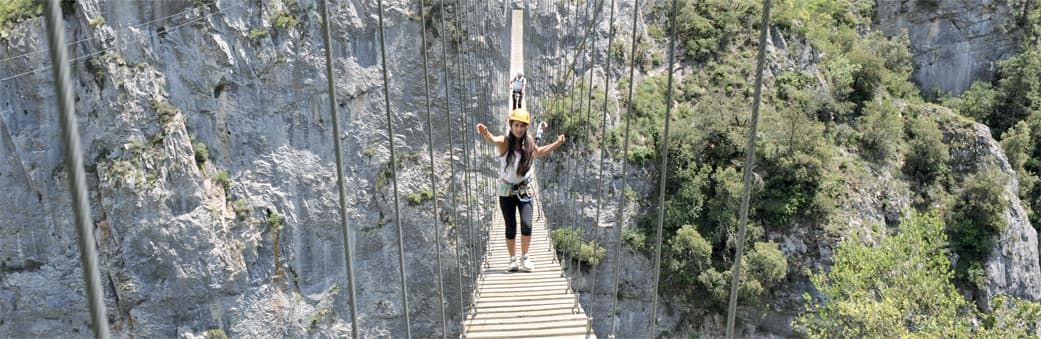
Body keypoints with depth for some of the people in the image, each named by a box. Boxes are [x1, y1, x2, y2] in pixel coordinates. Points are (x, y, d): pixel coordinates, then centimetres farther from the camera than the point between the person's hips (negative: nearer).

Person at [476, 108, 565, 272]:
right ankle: (513, 260, 24)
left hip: (524, 191, 2)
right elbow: (492, 140, -41)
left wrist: (557, 144, 11)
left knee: (527, 225, -11)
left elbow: (538, 152, 20)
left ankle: (524, 258, 10)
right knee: (511, 228, 3)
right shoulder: (505, 141, -16)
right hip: (506, 192, -2)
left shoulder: (529, 142, -3)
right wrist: (485, 133, -64)